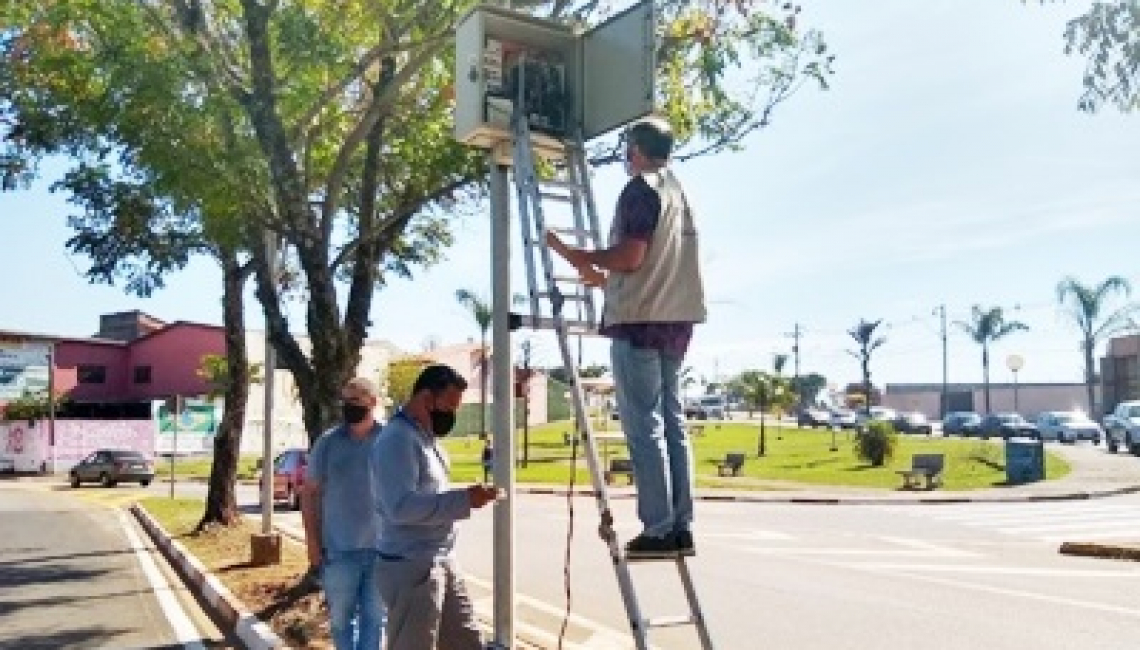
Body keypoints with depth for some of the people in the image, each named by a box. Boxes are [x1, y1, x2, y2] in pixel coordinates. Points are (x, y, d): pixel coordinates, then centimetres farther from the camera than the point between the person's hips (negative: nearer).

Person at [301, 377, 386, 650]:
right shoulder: (328, 443, 0)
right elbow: (310, 493, 4)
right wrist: (313, 545, 0)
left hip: (382, 548, 0)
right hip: (339, 549, 1)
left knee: (374, 617, 10)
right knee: (340, 617, 11)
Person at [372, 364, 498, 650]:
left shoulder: (427, 437, 13)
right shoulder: (397, 438, -17)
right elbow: (401, 506, -28)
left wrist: (466, 499, 9)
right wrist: (463, 500, -29)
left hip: (443, 562, 10)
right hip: (411, 568, -10)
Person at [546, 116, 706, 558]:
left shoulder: (640, 190, -6)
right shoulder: (677, 191, 21)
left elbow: (631, 256, -17)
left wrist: (572, 253, -6)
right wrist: (603, 278, 29)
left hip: (639, 321, -8)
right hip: (675, 319, 9)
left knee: (643, 426, -6)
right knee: (672, 421, 8)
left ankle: (659, 529, -5)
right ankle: (681, 526, 9)